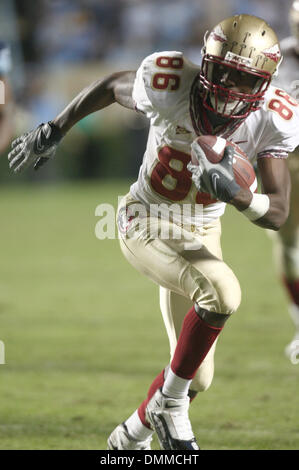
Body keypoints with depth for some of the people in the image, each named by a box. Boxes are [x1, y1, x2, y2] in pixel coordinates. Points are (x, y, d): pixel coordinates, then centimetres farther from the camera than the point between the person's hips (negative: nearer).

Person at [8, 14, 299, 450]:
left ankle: (130, 438, 36)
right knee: (223, 293, -32)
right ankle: (169, 404, -13)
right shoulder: (169, 87, -26)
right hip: (145, 223, -4)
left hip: (201, 234, 4)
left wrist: (236, 194, -39)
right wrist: (54, 131, 3)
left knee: (196, 377, 7)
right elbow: (111, 86, -3)